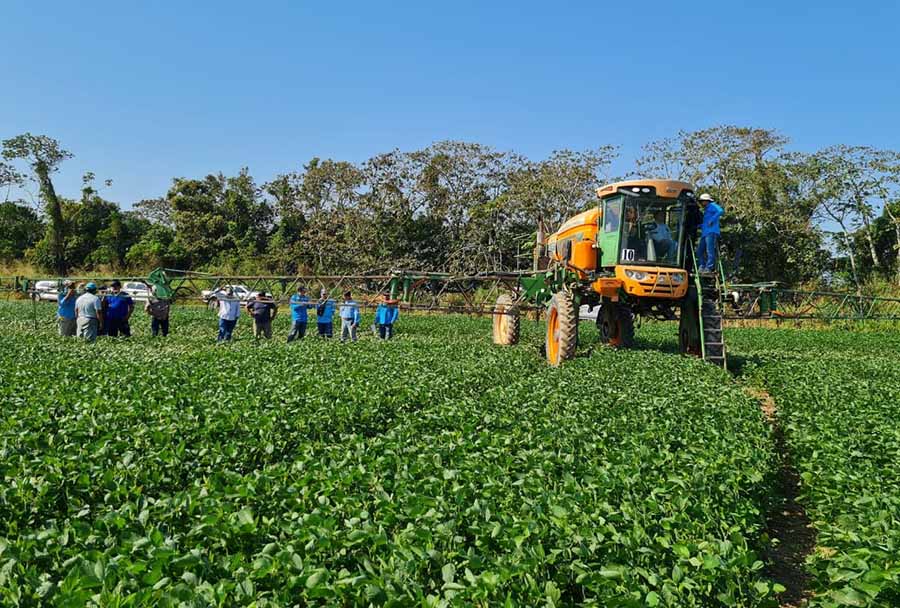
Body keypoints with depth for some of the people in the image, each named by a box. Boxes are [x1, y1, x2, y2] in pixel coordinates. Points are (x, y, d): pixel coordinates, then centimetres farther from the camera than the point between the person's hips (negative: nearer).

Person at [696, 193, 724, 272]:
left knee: (710, 250, -13)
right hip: (705, 233, 10)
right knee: (700, 251, 4)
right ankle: (702, 266, 3)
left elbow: (721, 211, -14)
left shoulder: (712, 206, 4)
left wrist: (712, 220, -17)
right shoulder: (706, 210, 31)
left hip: (711, 232, -10)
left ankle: (709, 268, -16)